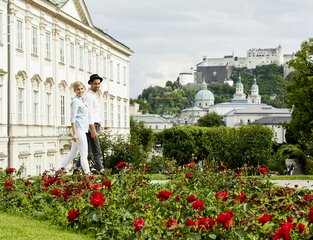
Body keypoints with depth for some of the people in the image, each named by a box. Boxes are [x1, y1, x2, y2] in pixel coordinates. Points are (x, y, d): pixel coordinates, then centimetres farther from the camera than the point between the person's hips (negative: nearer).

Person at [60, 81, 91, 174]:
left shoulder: (81, 100, 18)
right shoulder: (75, 101, -9)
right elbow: (73, 118, -15)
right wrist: (74, 133, -20)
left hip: (82, 130, 9)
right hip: (79, 129, -9)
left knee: (73, 152, 13)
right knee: (84, 154, -9)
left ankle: (61, 169, 18)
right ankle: (87, 173, -9)